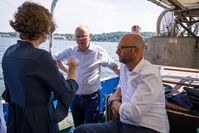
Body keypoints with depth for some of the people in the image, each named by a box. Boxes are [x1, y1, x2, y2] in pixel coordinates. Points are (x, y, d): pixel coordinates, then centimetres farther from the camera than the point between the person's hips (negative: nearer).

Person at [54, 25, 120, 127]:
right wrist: (67, 71, 9)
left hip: (92, 97, -3)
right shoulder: (71, 51, 0)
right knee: (78, 127, 19)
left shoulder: (99, 51, -8)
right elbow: (57, 59, 17)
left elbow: (114, 66, 0)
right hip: (75, 97, 3)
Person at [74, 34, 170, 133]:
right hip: (124, 124, 8)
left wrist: (112, 102, -7)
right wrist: (115, 97, 7)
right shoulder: (124, 66, 6)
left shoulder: (149, 75, -21)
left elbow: (131, 113, -26)